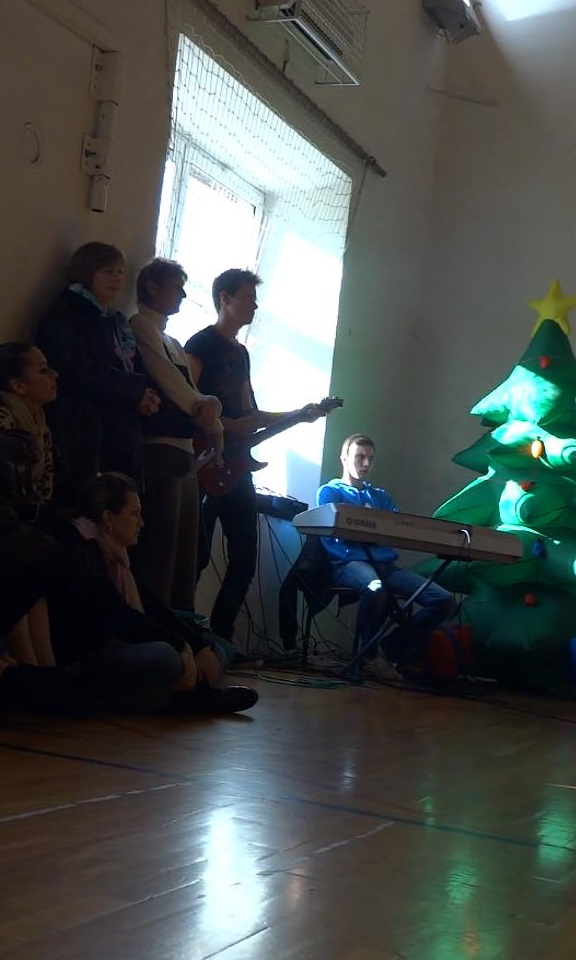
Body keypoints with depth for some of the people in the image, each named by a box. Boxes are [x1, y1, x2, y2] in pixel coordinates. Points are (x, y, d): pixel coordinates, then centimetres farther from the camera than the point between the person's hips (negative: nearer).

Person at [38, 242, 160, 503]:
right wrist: (136, 392, -7)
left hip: (123, 435, 7)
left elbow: (137, 370, 22)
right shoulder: (64, 317, -3)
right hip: (83, 434, -7)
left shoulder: (118, 321, 22)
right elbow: (84, 374, -14)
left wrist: (145, 395, -2)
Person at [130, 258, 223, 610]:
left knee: (185, 554, 9)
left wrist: (211, 405, -8)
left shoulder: (173, 343, 24)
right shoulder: (142, 327, -3)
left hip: (185, 454, 9)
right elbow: (167, 379, -11)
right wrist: (208, 417, -5)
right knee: (160, 551, -12)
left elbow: (190, 393, 15)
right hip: (160, 452, -9)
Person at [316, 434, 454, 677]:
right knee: (375, 588, -42)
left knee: (443, 600, -15)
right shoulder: (330, 491, 13)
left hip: (386, 563, 6)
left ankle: (391, 650, -4)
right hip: (349, 562, -6)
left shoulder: (381, 496, 28)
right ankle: (368, 653, -16)